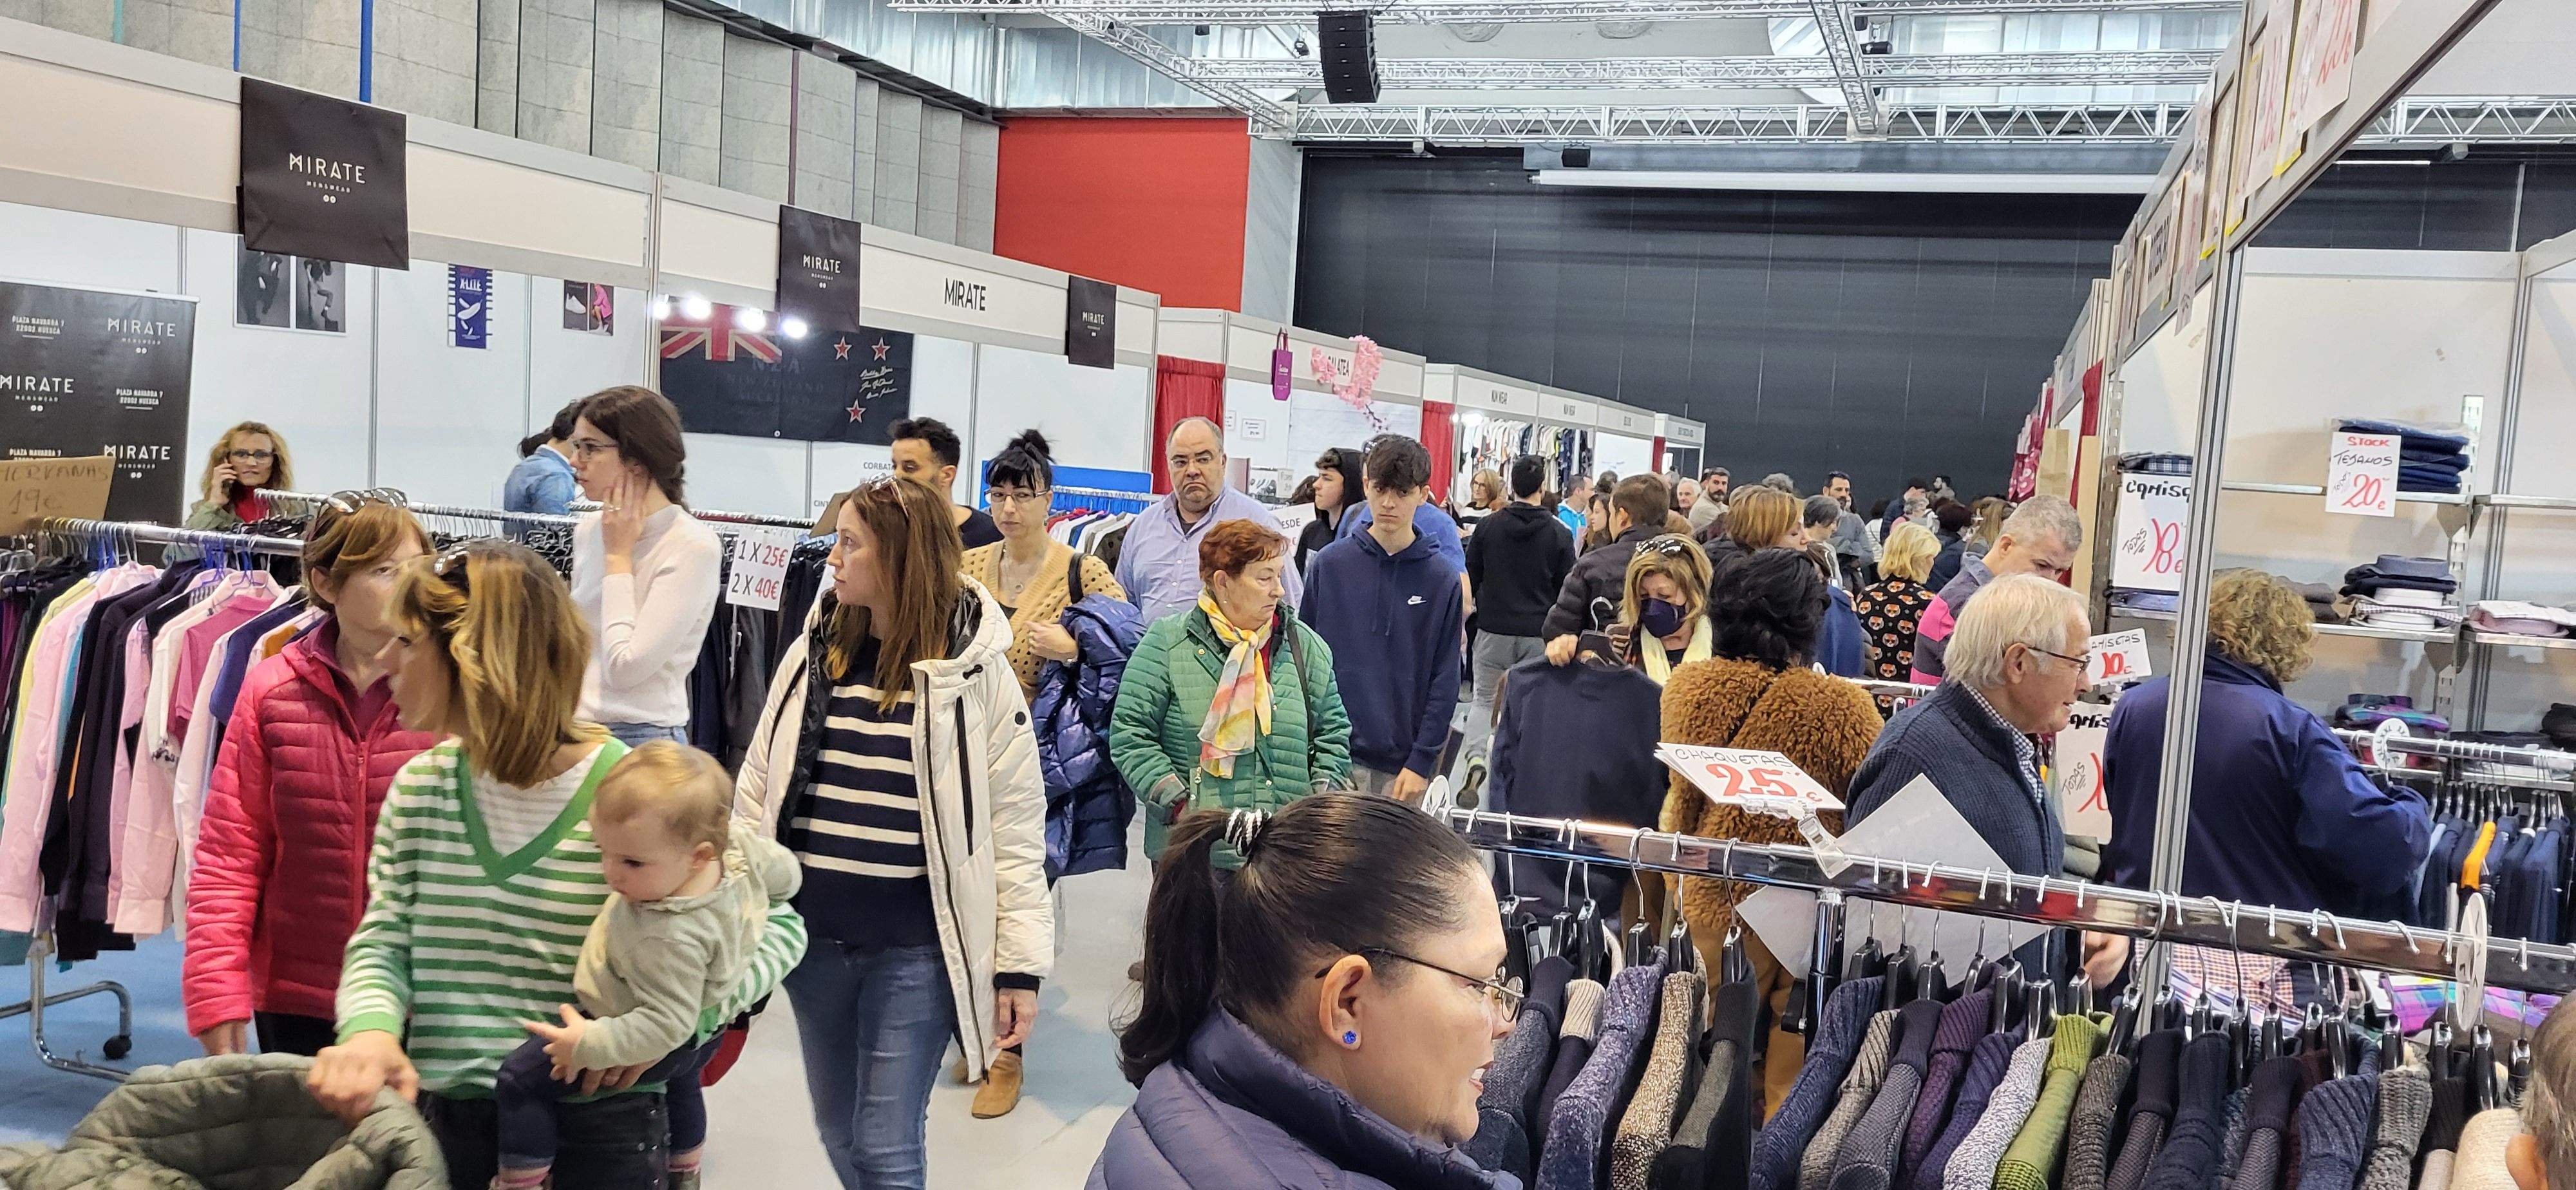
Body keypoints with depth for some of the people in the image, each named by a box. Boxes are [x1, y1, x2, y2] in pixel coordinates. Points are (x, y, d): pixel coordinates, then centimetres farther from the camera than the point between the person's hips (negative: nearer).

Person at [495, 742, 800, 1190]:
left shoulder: (670, 938, -45)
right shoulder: (736, 847, -25)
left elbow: (666, 1025, -36)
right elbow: (785, 872, -5)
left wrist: (589, 1046, -31)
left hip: (661, 1046, -9)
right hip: (704, 1027, 9)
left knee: (519, 1080, 1)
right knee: (682, 1083, 39)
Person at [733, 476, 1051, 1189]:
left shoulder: (973, 674, -10)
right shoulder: (811, 656, 4)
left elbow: (1015, 826, -8)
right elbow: (757, 790, 10)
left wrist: (1021, 963, -10)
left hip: (916, 948, -5)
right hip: (812, 933, 5)